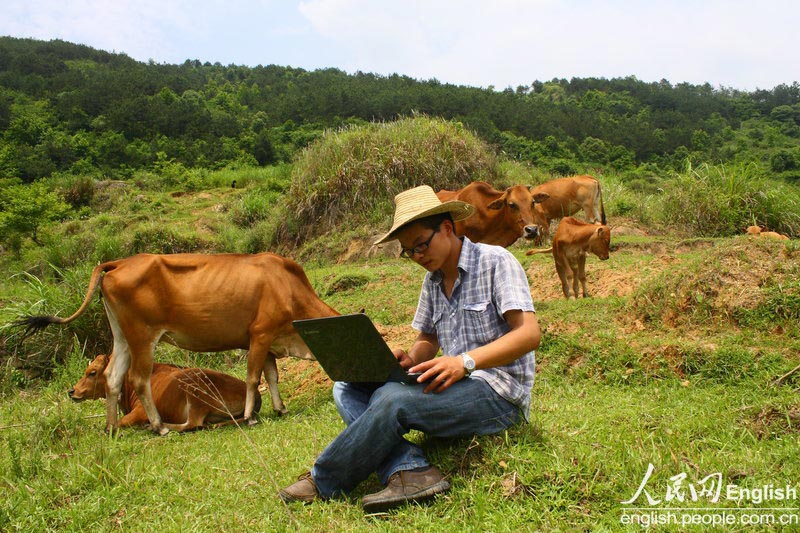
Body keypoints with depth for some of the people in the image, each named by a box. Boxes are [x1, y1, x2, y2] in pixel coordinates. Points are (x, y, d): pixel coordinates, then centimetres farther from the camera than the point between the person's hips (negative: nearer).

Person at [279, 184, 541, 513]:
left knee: (392, 399, -30)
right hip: (451, 386, 8)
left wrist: (466, 361, -28)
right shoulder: (433, 280, 14)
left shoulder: (495, 261, -7)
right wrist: (410, 360, -5)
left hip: (499, 393, -8)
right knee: (347, 389, -6)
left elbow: (529, 333, -16)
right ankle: (410, 471, -26)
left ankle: (322, 484, -9)